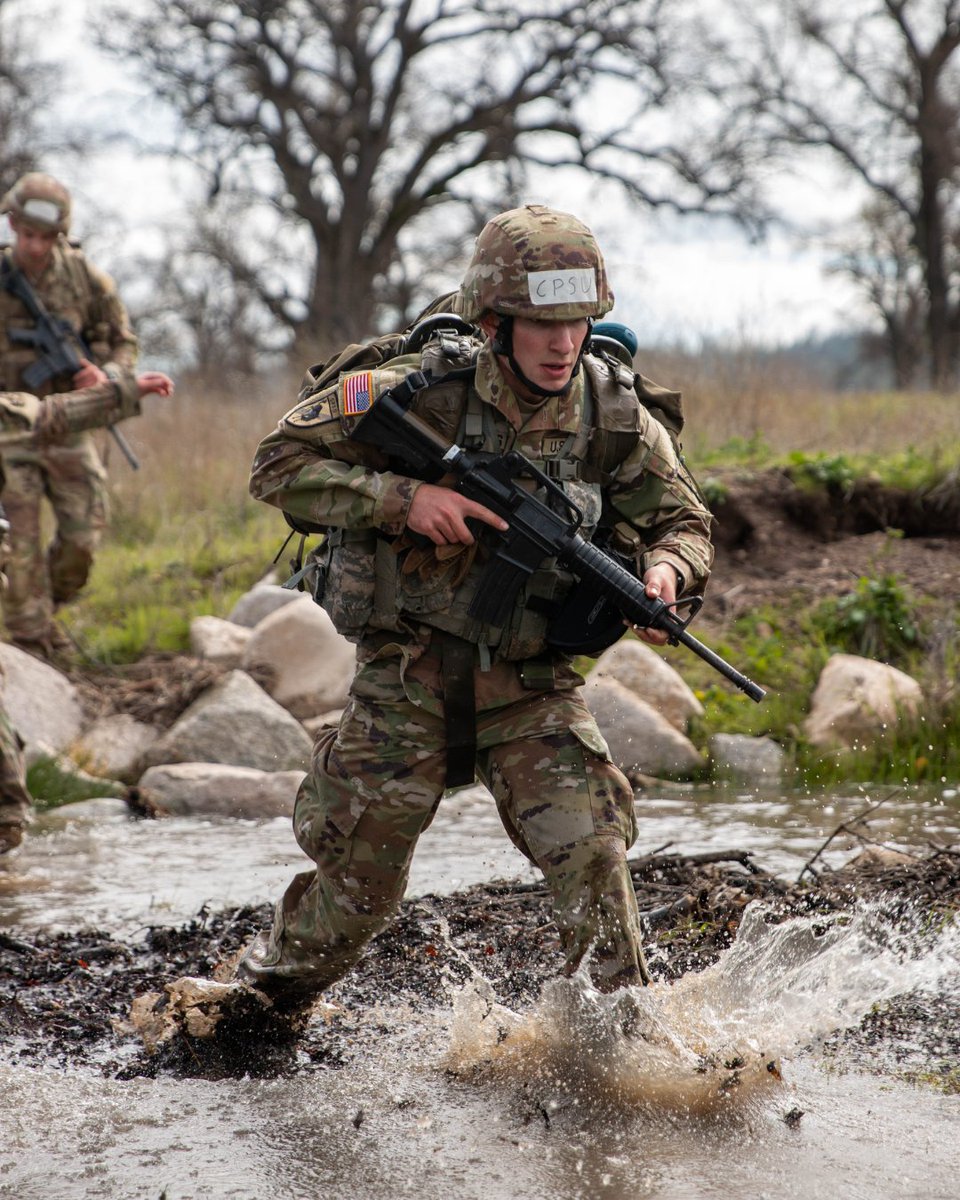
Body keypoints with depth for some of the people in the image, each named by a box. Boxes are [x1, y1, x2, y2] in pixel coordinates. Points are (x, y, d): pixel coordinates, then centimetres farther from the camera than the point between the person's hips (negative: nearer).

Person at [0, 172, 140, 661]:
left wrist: (108, 376, -13)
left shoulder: (83, 276, -3)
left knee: (82, 537, 2)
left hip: (68, 424, 2)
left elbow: (123, 341, 7)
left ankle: (45, 609, 28)